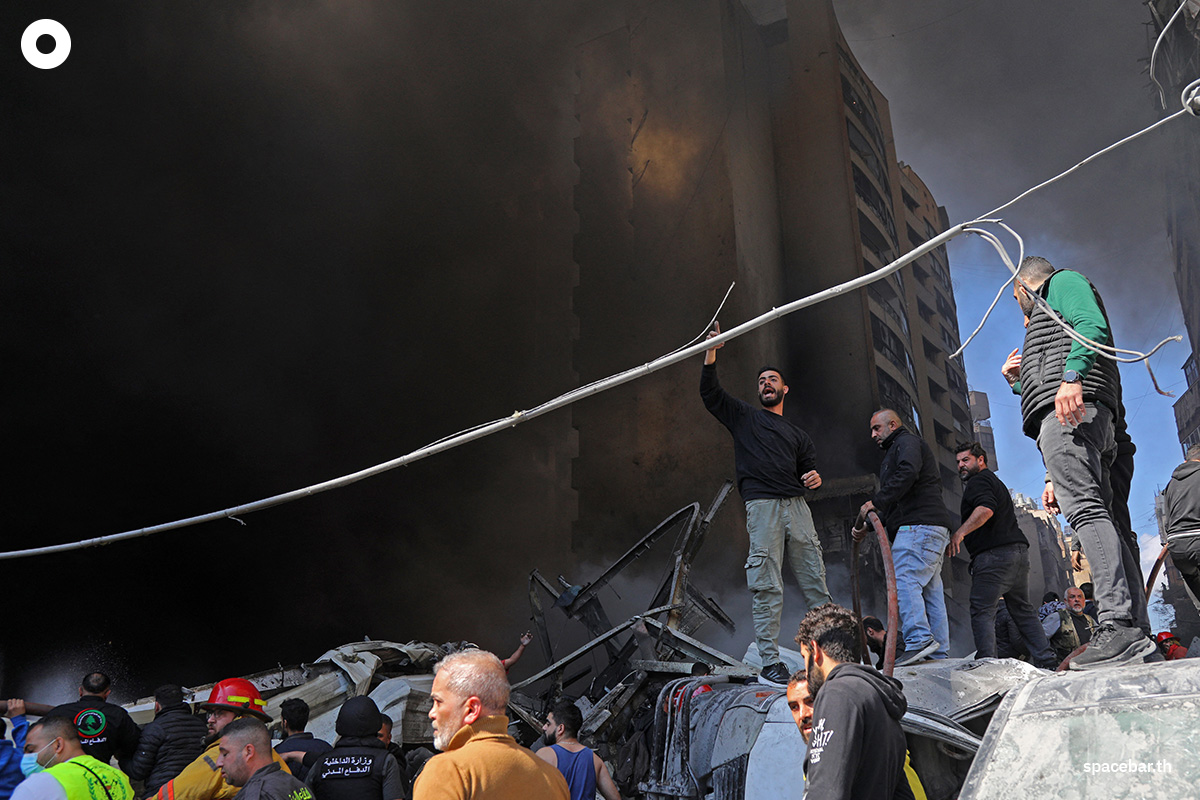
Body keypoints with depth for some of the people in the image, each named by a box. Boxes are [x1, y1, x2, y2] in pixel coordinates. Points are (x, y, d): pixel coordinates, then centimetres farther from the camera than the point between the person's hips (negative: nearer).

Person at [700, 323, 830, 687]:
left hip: (797, 506, 4)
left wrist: (815, 478, -1)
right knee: (766, 588, -9)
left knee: (815, 581, 0)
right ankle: (769, 663, -8)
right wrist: (711, 352, -3)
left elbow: (807, 468, 23)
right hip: (762, 506, -4)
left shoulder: (798, 435, 28)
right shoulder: (744, 417, 18)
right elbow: (710, 392, 8)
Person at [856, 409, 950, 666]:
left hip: (918, 526, -11)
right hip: (932, 529, 11)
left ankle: (919, 640, -29)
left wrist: (876, 502, -22)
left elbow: (908, 474, -20)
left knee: (904, 580, -20)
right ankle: (939, 653, 3)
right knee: (930, 590, 5)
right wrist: (868, 525, 22)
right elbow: (895, 504, 31)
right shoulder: (896, 450, 33)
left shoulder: (907, 442, 3)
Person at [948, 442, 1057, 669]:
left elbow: (986, 509, -22)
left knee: (982, 610, -9)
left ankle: (986, 660, -17)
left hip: (994, 555, -10)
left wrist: (960, 533, -28)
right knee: (1023, 609, 13)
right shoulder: (995, 481, 29)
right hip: (1018, 551, 10)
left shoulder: (978, 482, -3)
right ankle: (1047, 661, 10)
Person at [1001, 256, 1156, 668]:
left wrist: (1071, 377, -23)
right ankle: (1133, 633, -6)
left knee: (1084, 508, -22)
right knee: (1095, 514, 0)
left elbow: (1093, 326, -9)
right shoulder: (1047, 321, 40)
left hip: (1068, 409, -10)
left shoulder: (1062, 282, 14)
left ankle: (1119, 627, -32)